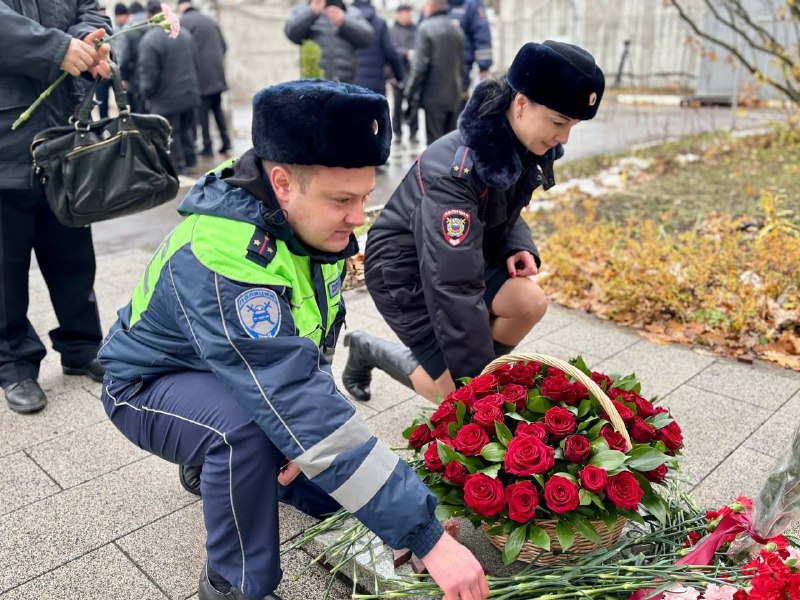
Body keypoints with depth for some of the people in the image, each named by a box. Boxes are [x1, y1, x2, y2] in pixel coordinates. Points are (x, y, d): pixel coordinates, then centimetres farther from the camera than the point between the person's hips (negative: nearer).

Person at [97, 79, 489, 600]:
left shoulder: (316, 222, -15)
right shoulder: (224, 257, -39)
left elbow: (312, 343, -3)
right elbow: (294, 400, -45)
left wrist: (308, 437, -19)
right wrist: (427, 536, -44)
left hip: (249, 377, 7)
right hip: (153, 384, -6)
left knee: (336, 481, 2)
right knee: (246, 426, -37)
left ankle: (216, 463, 26)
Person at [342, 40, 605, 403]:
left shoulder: (520, 147, -9)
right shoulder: (455, 171, -34)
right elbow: (454, 289, -36)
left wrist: (518, 248, -10)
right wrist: (480, 381, -32)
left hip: (466, 257, 7)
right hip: (404, 270, -7)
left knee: (530, 303, -17)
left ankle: (475, 378, 7)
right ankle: (369, 350, 14)